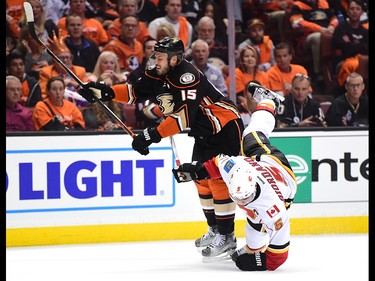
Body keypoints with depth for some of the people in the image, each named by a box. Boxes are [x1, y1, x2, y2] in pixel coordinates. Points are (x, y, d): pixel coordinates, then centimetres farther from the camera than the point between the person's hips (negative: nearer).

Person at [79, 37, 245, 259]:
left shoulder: (187, 76, -29)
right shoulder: (159, 75, 0)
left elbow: (185, 115, -36)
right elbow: (136, 91, 4)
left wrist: (153, 135, -39)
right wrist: (107, 92, -12)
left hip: (226, 126, -10)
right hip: (205, 132, 10)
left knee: (217, 179, -13)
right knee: (200, 177, 14)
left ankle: (228, 237, -7)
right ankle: (214, 230, 26)